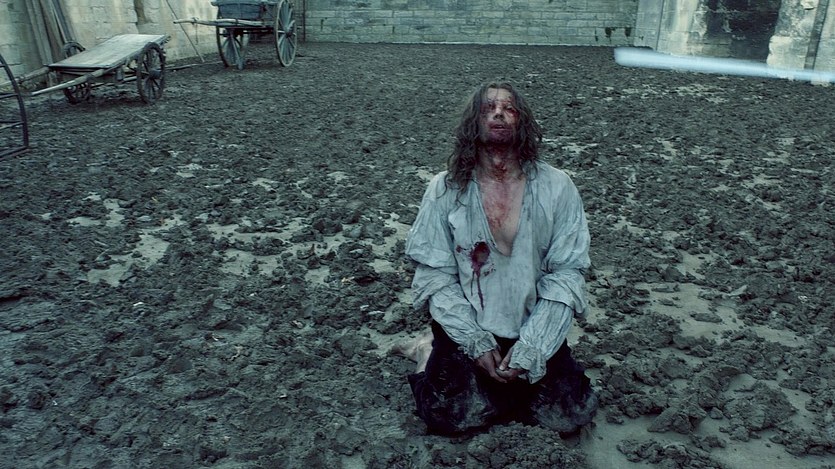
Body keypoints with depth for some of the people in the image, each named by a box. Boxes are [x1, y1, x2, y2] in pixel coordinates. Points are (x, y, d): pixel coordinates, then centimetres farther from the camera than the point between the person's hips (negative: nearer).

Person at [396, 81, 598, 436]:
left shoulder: (557, 188, -5)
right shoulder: (445, 190, -6)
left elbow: (566, 273, -7)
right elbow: (434, 275, -7)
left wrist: (529, 349, -15)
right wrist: (476, 344, -15)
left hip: (533, 331, 2)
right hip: (464, 329, -1)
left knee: (570, 415, -11)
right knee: (451, 414, -18)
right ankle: (433, 356, 14)